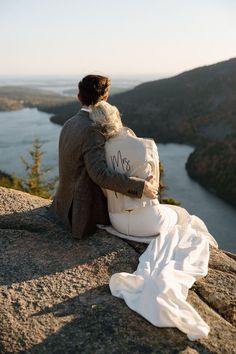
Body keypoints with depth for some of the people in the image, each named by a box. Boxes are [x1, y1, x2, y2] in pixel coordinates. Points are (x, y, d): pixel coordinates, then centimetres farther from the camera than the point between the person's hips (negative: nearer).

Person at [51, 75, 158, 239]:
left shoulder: (70, 124, 4)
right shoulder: (91, 130, -25)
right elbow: (100, 174, -35)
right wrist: (141, 186, -31)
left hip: (67, 204, 9)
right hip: (85, 214, -9)